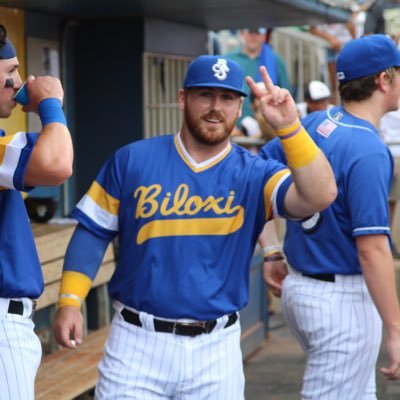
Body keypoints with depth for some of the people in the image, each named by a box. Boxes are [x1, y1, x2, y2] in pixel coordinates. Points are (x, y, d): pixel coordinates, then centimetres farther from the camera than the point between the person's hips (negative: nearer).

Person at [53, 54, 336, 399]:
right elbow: (94, 231, 5)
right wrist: (70, 301, -5)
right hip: (137, 344, 0)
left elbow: (320, 196, -18)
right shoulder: (132, 160, 1)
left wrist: (288, 126, -26)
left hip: (216, 349, 1)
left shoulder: (255, 175, -1)